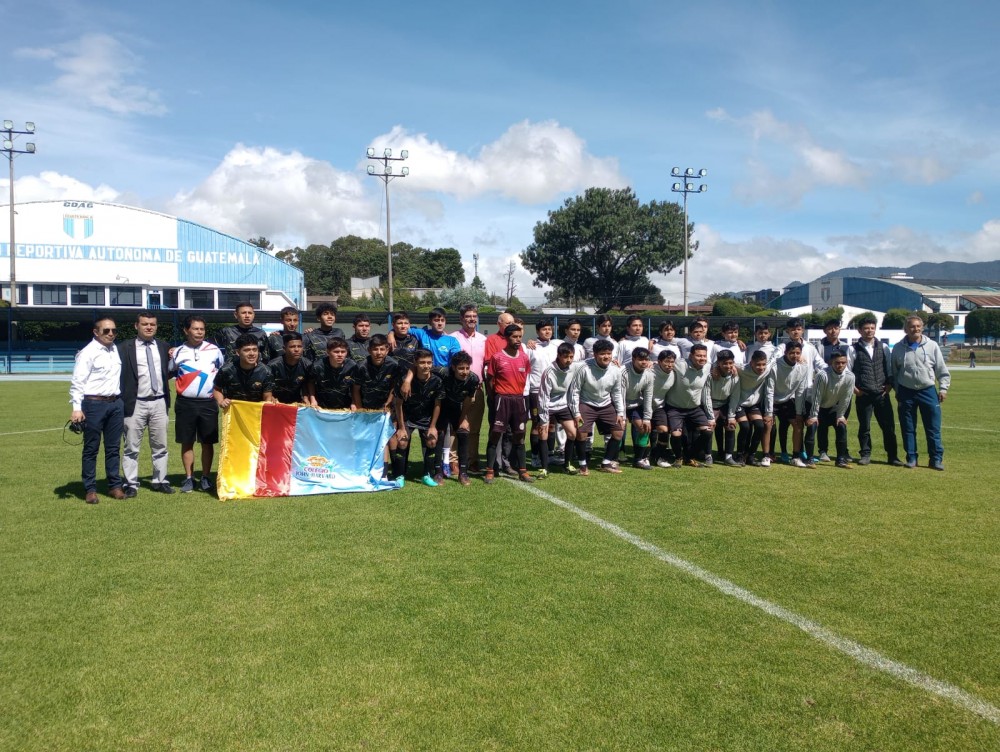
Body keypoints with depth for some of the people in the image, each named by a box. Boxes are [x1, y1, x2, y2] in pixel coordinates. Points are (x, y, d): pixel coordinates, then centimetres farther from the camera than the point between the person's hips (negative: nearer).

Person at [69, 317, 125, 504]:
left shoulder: (116, 350, 10)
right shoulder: (88, 353, -9)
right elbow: (77, 382, -12)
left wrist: (120, 401, 13)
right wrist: (77, 408, -18)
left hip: (116, 403, 6)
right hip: (94, 404, -6)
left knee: (114, 447, 12)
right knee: (91, 449, 4)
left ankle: (114, 485, 21)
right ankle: (90, 489, 12)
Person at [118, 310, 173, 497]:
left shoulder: (163, 346, 11)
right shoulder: (125, 348, -2)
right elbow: (119, 374, -5)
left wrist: (173, 361, -1)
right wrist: (121, 401, -12)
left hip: (159, 403, 4)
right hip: (135, 404, -4)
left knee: (160, 446, 10)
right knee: (131, 447, 1)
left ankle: (160, 481, 19)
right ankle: (131, 484, 8)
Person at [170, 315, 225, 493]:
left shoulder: (214, 350, 5)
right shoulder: (177, 352, 4)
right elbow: (169, 374, 13)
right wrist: (168, 359, -3)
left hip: (208, 403, 0)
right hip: (185, 403, 0)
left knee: (208, 442, 4)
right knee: (187, 442, 6)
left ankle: (205, 478, 13)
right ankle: (189, 478, 15)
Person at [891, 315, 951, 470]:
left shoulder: (932, 346, 0)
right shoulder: (898, 348, 0)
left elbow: (942, 370, 5)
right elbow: (894, 372, 7)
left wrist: (943, 388, -1)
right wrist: (897, 392, 5)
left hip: (928, 391, 0)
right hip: (906, 392, 1)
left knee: (933, 428, 2)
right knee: (908, 428, 6)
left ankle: (936, 459, 9)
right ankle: (911, 458, 16)